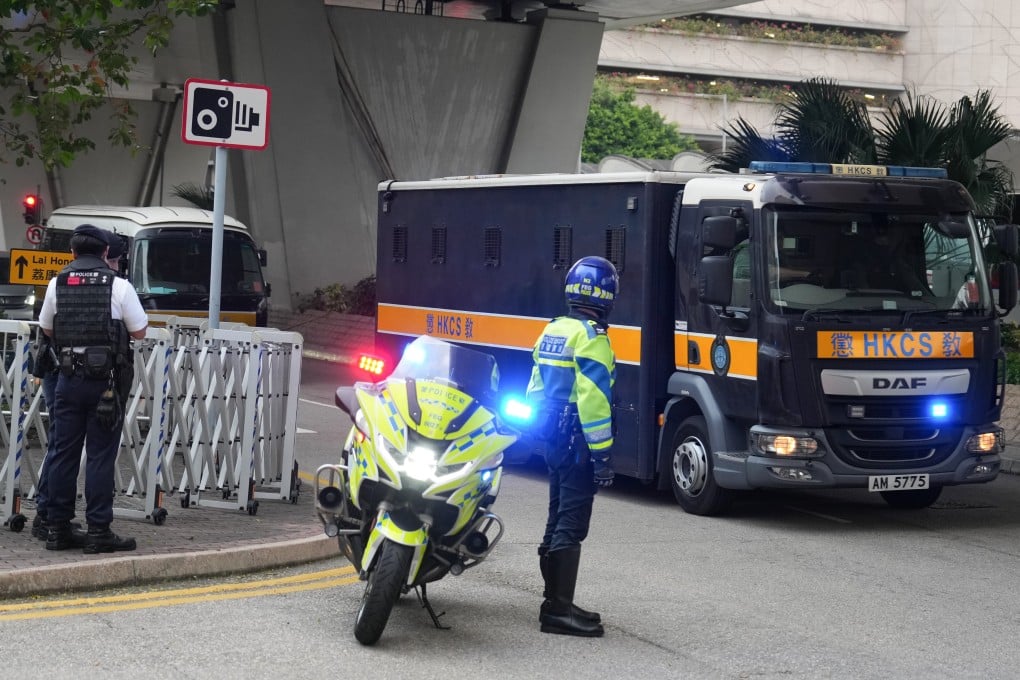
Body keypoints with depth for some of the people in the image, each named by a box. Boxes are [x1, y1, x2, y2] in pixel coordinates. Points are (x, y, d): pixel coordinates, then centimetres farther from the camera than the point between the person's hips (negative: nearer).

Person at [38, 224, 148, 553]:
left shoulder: (57, 284, 4)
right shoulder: (119, 286, -6)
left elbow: (47, 329, 15)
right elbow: (139, 332, -1)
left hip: (69, 378, 3)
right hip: (105, 381, -3)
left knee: (63, 452, 9)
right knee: (100, 455, 0)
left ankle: (58, 528, 12)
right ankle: (98, 531, 0)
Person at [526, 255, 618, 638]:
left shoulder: (551, 332, 12)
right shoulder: (591, 338, -15)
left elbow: (536, 390, 17)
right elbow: (593, 401, -20)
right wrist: (603, 455, -19)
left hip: (553, 440, 9)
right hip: (579, 442, -9)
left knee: (558, 520, 16)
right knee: (572, 524, -9)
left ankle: (555, 602, 23)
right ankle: (558, 610, -10)